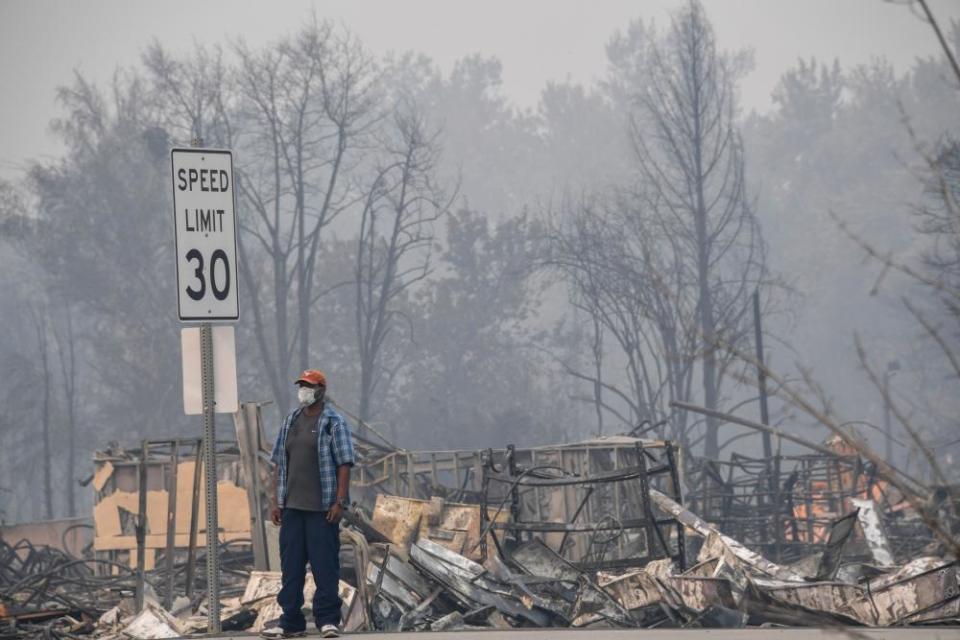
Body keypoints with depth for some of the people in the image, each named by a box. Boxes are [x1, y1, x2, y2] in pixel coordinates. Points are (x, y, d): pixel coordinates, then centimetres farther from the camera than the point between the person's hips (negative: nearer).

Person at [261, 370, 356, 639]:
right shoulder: (290, 422, 14)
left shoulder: (334, 423, -2)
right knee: (290, 564, 7)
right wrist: (276, 500, 10)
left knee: (325, 563, -4)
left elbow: (344, 464, -7)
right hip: (292, 506, 6)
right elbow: (279, 463, 16)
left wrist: (339, 502, -14)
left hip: (322, 507, -6)